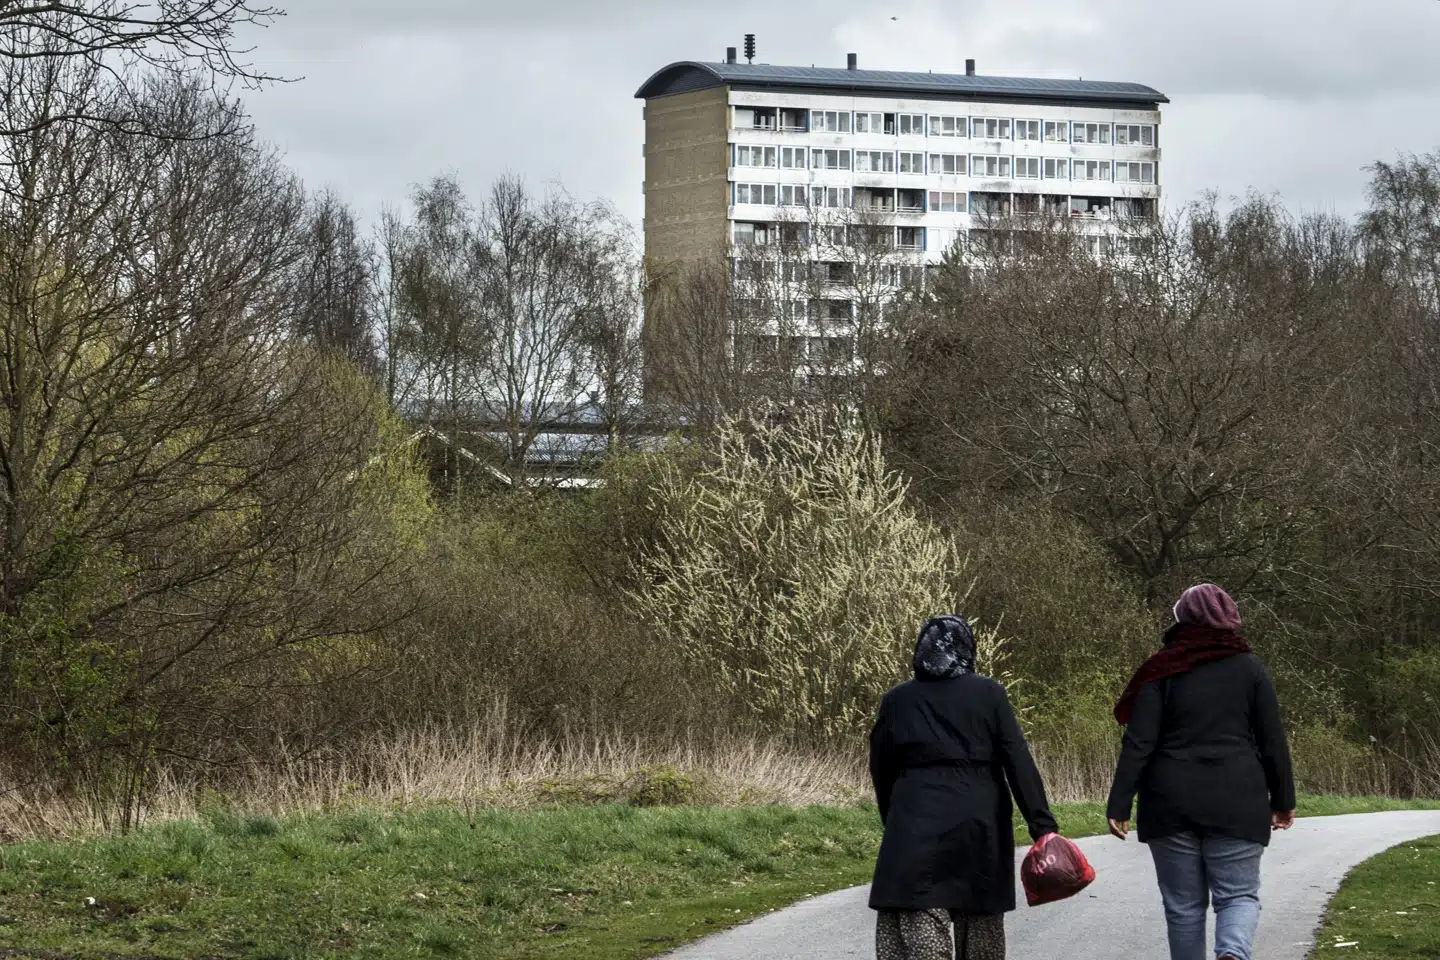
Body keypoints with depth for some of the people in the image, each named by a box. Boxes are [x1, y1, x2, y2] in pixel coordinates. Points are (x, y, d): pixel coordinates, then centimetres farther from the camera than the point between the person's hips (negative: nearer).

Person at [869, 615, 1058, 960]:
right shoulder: (989, 694, 2)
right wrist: (1043, 827, -8)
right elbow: (1019, 764, -5)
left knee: (920, 932, -8)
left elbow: (882, 774, 9)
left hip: (917, 828, -1)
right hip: (980, 828, 1)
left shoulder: (896, 701, 6)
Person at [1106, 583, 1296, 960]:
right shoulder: (1249, 668, 3)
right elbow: (1273, 741, 3)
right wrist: (1282, 800, 13)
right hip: (1235, 802, 0)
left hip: (1172, 802, 0)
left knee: (1183, 903, 9)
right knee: (1239, 894, 2)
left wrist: (1119, 805, -5)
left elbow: (1139, 743, -5)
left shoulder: (1164, 671, 1)